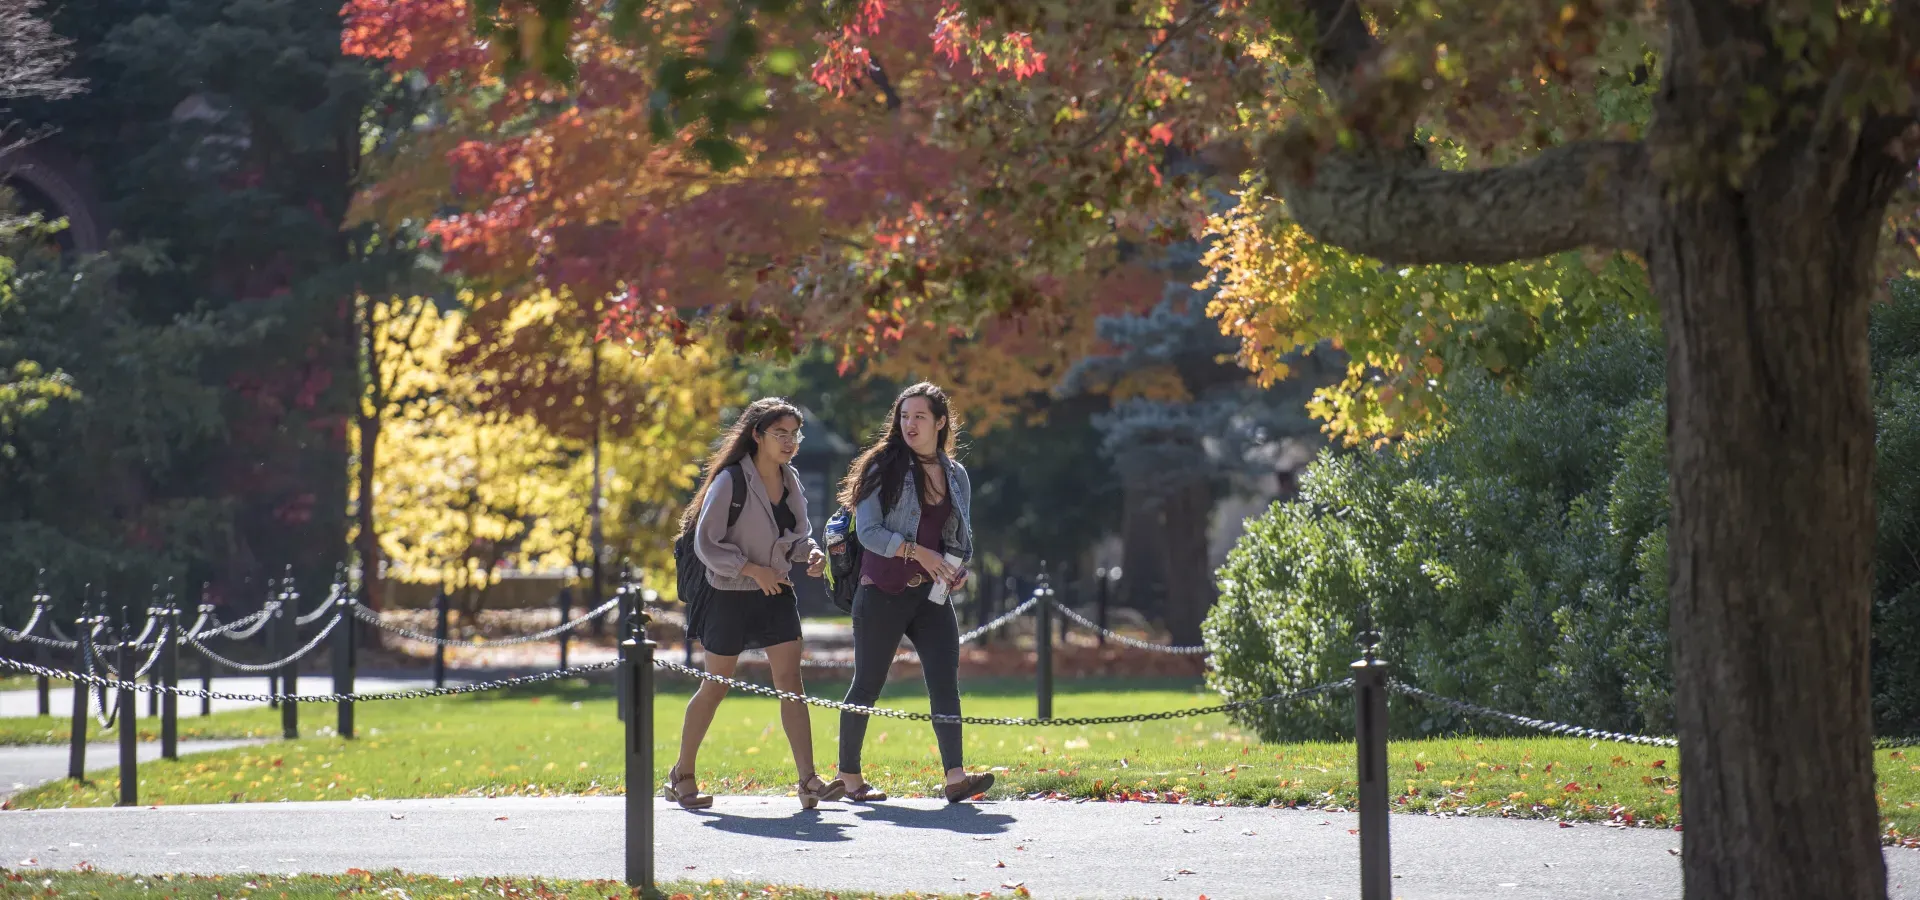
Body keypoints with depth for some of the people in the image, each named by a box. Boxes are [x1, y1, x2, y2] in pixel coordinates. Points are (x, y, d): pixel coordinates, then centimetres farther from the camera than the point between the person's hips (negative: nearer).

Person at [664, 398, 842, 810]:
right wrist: (753, 570, -23)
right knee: (715, 687, 5)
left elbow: (799, 534, 16)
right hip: (730, 595, -5)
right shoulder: (730, 482, -14)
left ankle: (808, 780, -12)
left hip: (777, 594, 5)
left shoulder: (790, 479, 6)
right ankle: (682, 774, 21)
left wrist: (811, 552, -6)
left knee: (790, 682, -6)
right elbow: (706, 544, -15)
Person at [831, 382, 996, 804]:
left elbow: (962, 536, 20)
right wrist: (917, 552, -20)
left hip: (931, 596, 4)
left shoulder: (956, 475, 11)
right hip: (883, 594, -4)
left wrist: (960, 567, -1)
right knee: (867, 685, 4)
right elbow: (868, 530, -11)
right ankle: (849, 776, 16)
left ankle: (955, 777, -20)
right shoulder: (884, 467, -3)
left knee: (945, 680, -11)